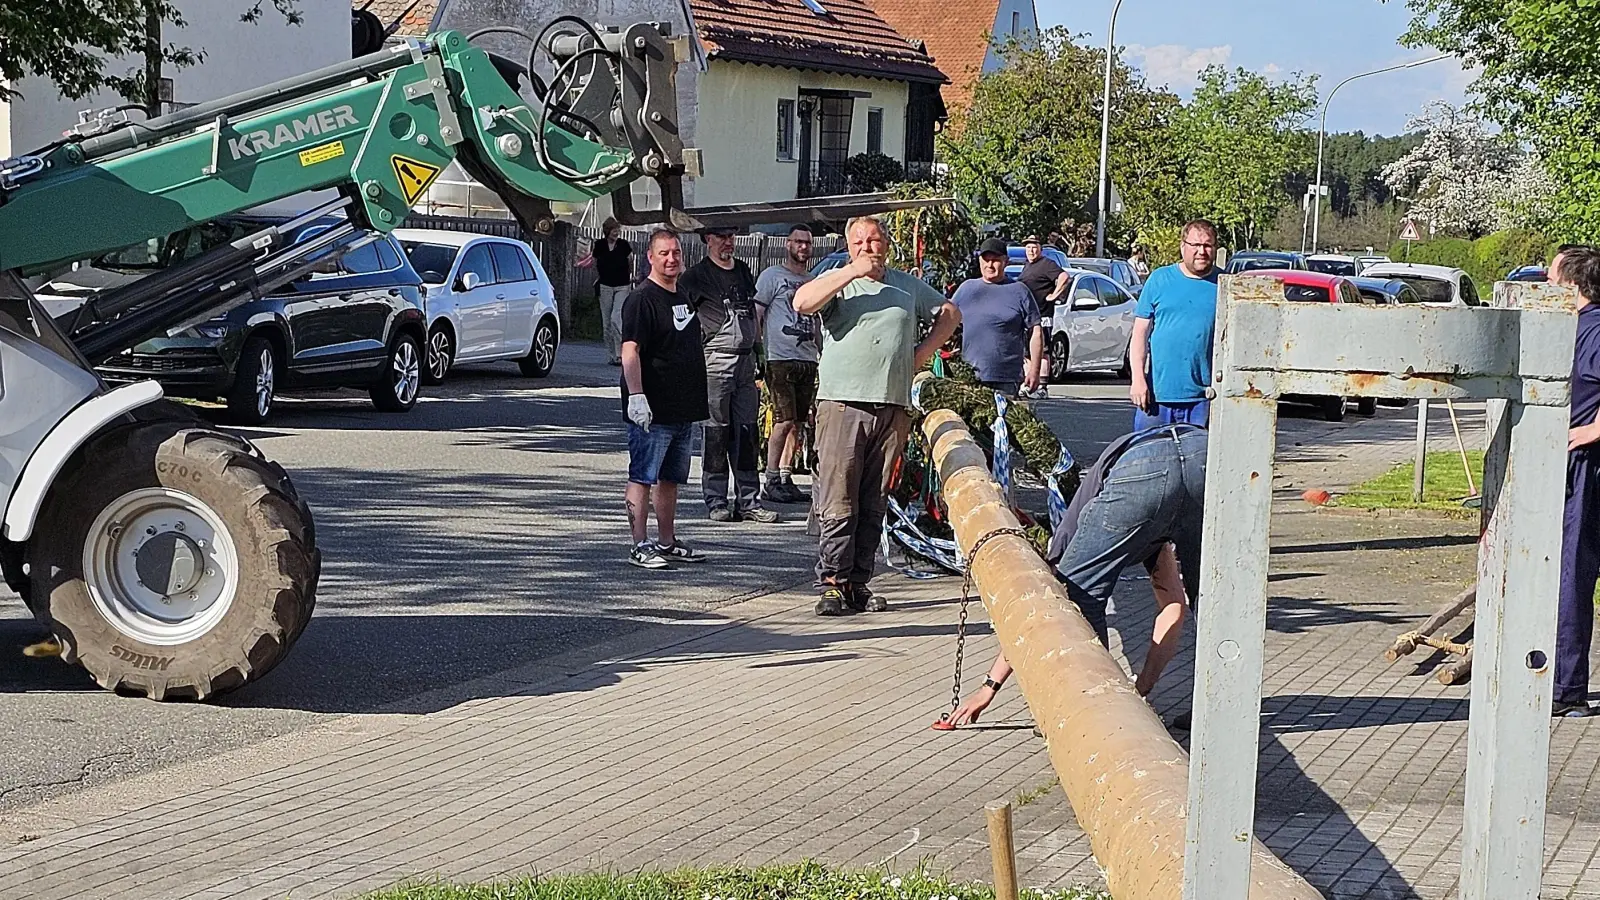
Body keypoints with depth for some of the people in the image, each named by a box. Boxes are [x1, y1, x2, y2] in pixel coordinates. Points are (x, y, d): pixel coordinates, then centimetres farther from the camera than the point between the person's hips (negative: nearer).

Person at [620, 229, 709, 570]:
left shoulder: (684, 297, 16)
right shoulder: (641, 299, -10)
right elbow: (630, 350, -19)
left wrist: (697, 399, 25)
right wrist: (636, 395, -28)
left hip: (683, 409, 9)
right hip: (651, 411, -9)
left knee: (671, 478, 14)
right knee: (642, 477, -5)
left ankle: (667, 542, 23)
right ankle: (640, 546, -4)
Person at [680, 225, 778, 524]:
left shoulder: (743, 270, 17)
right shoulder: (696, 276, -1)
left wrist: (759, 359, 19)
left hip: (746, 361, 6)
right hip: (714, 361, -6)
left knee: (746, 433, 6)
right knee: (715, 433, -4)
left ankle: (748, 502, 9)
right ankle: (716, 502, 3)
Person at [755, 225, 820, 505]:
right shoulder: (773, 275, 1)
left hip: (808, 360, 6)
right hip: (780, 359, -6)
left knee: (797, 422, 6)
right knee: (784, 420, -11)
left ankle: (786, 479, 12)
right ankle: (771, 482, -6)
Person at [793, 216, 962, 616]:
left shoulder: (909, 286, 18)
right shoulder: (837, 282, 7)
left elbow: (949, 314, 31)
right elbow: (802, 303, -12)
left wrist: (921, 354, 16)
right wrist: (852, 272, -13)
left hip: (893, 408, 4)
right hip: (842, 405, -4)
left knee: (874, 504, 5)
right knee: (838, 503, -8)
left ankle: (859, 582, 10)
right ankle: (832, 583, -7)